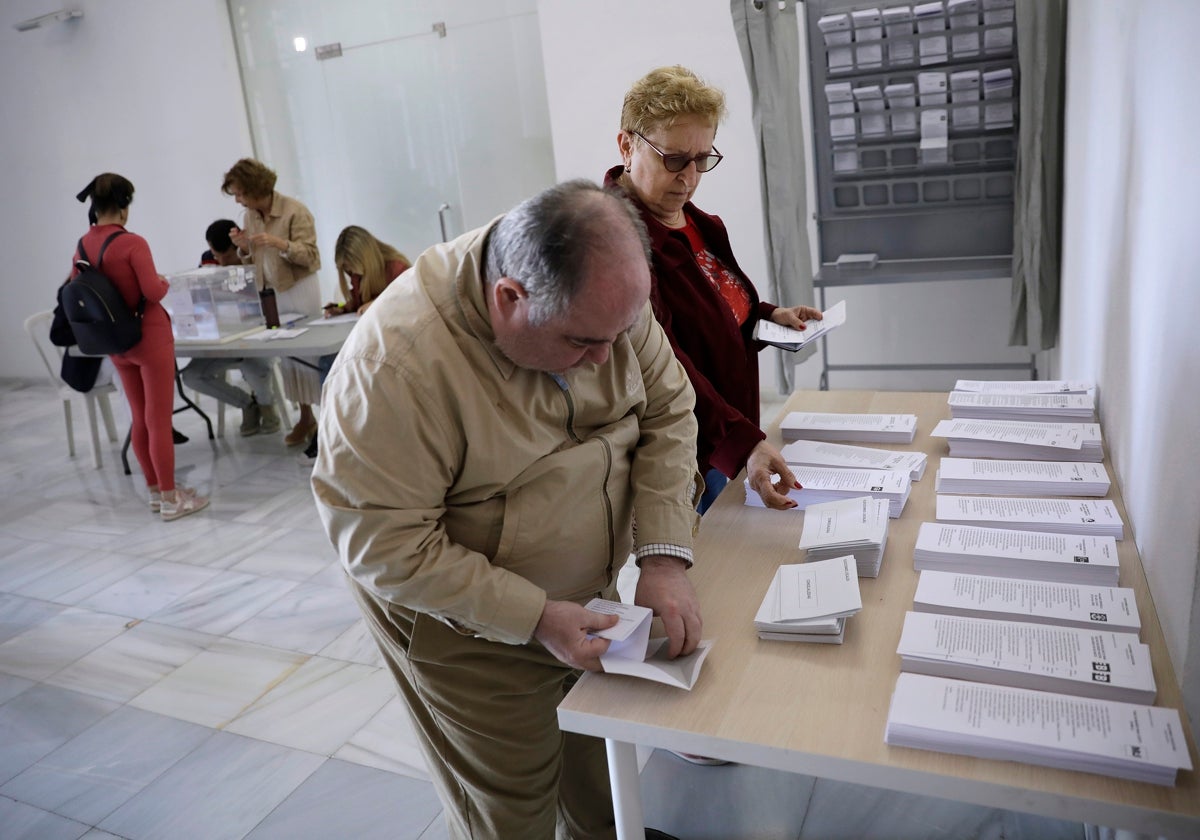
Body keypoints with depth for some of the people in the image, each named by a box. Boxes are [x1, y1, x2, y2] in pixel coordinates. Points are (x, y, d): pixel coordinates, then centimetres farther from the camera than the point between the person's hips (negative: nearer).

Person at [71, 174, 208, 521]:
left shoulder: (82, 247, 2)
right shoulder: (132, 243, -18)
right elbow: (154, 292, -21)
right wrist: (164, 282, 0)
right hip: (149, 336, -7)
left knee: (139, 419, 16)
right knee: (159, 420, -1)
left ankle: (155, 490, 26)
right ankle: (170, 499, 6)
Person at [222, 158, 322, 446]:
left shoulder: (295, 211, -13)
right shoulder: (249, 216, 7)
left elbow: (308, 255, -16)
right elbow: (252, 261, 15)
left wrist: (279, 242, -30)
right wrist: (243, 247, -7)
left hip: (300, 288, -6)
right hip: (270, 292, 6)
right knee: (285, 354, 6)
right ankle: (305, 417, 15)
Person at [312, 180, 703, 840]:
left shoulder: (606, 293, -15)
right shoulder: (396, 363, -33)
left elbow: (666, 413, -6)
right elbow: (384, 546, -26)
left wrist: (664, 557, -17)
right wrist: (536, 618, -27)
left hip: (586, 597, 6)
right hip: (466, 623, -5)